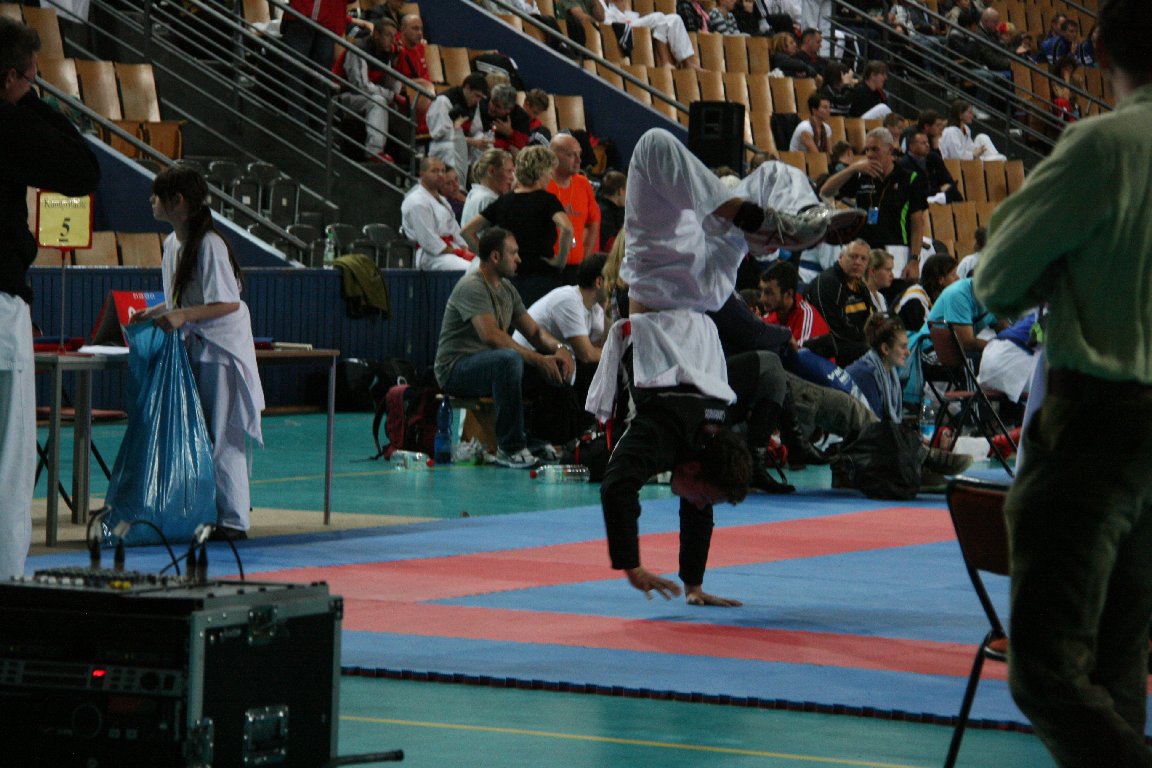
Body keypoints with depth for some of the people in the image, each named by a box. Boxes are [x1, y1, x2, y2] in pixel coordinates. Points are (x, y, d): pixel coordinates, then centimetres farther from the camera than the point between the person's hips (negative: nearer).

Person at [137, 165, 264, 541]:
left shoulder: (209, 245, -18)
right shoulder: (171, 243, 9)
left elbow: (229, 303, -21)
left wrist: (183, 316, -27)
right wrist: (154, 312, 13)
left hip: (221, 351, -9)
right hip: (192, 350, 9)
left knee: (222, 439, -5)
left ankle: (233, 520, -1)